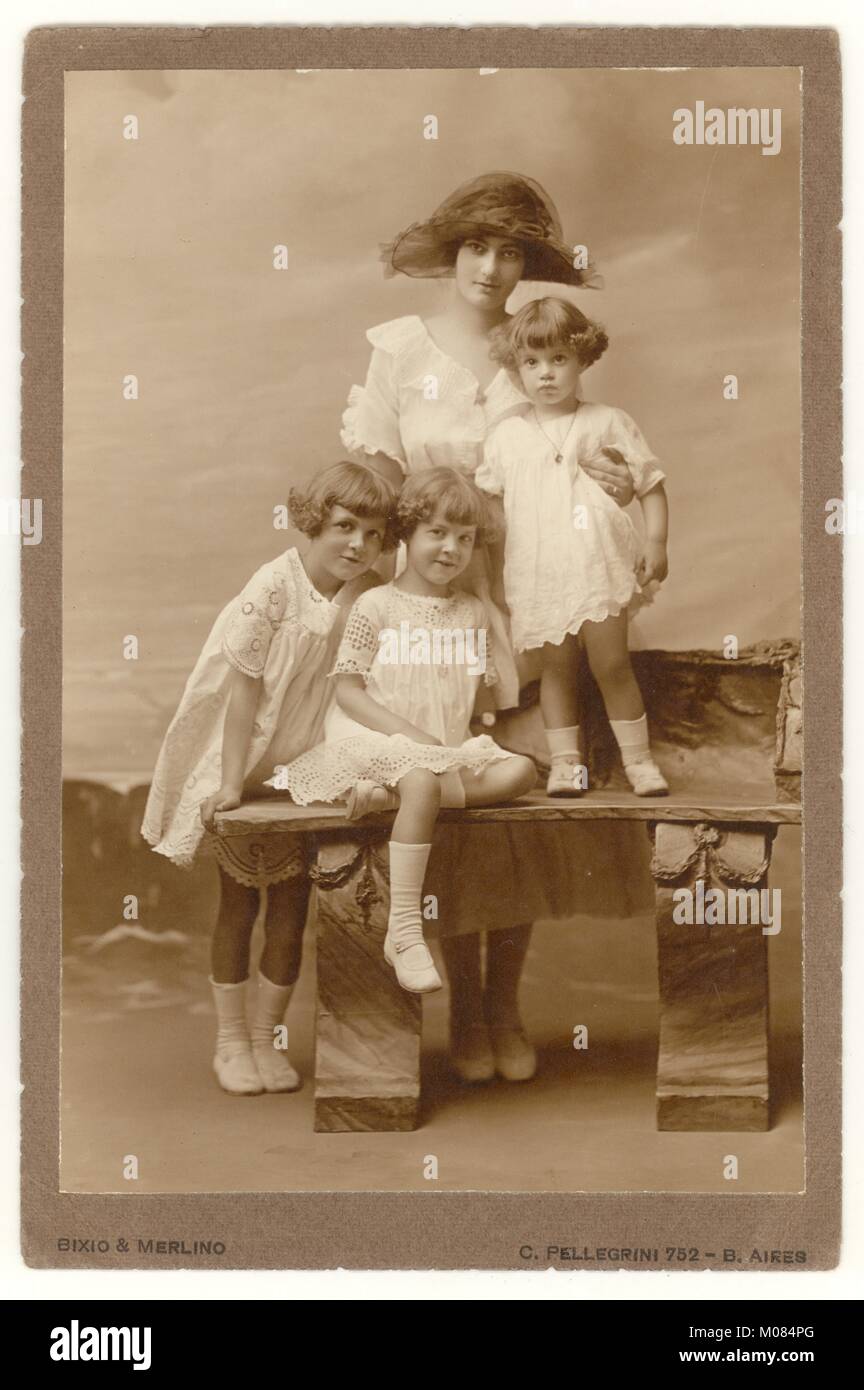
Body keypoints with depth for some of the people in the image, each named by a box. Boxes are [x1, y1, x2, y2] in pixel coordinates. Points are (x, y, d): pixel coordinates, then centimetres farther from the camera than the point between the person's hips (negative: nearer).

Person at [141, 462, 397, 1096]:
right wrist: (230, 784, -19)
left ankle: (267, 1038, 19)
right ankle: (231, 1043, 18)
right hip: (244, 765, -4)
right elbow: (246, 688, -18)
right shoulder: (273, 587, -20)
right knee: (239, 902, 5)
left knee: (292, 909, 5)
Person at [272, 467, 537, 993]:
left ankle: (388, 795, -27)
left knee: (520, 770, -20)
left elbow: (480, 691, 16)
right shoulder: (376, 606, -1)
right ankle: (403, 931, -34)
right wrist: (407, 732, -18)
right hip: (376, 741, -5)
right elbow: (348, 690, -5)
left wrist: (463, 737, -5)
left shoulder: (472, 613, 14)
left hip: (449, 749, 5)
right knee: (422, 779, -37)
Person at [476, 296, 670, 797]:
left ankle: (639, 759, 11)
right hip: (539, 576, 2)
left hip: (599, 567, -2)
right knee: (557, 667, 8)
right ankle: (565, 761, 17)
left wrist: (657, 541, -3)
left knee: (612, 664, -1)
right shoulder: (506, 436, 8)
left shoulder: (608, 423, 3)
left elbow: (651, 484, 6)